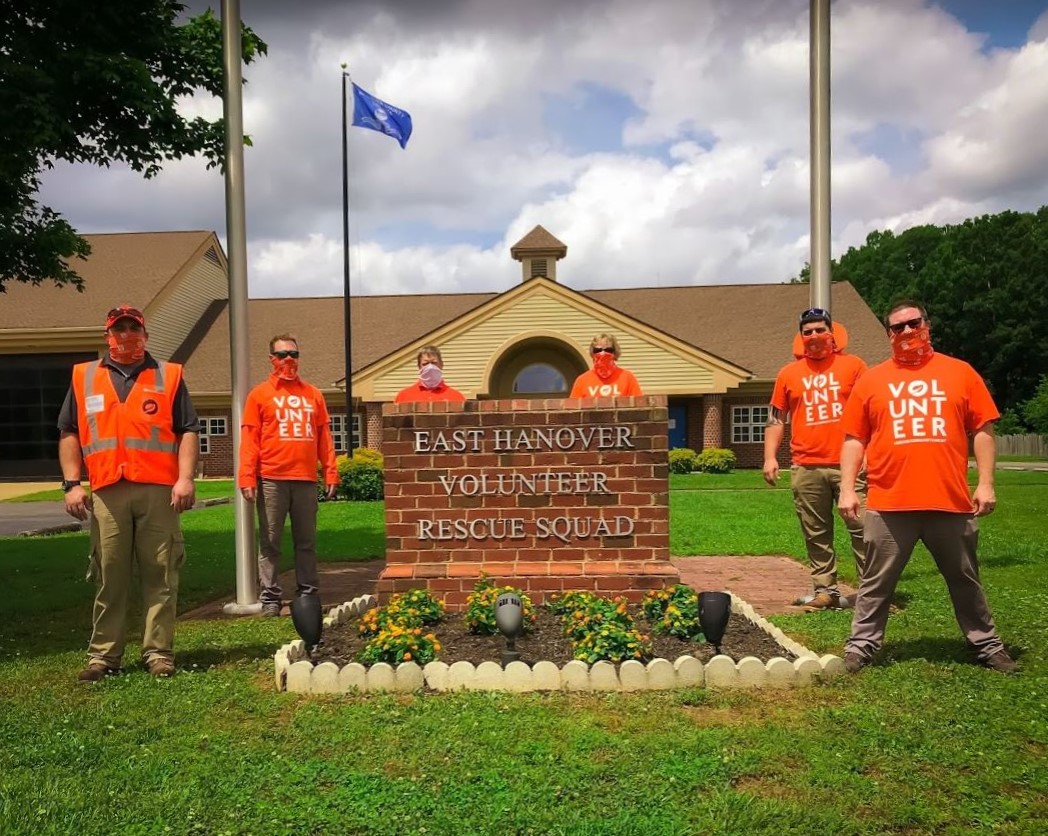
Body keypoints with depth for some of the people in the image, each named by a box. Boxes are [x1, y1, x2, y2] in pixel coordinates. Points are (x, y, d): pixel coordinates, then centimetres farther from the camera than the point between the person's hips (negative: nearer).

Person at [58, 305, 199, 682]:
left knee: (160, 576, 0)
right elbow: (69, 434, 12)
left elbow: (188, 431, 5)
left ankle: (158, 652, 7)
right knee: (108, 578, 4)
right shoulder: (84, 377, 16)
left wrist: (185, 478, -6)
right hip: (106, 493, 1)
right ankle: (103, 654, 12)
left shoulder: (169, 376, 12)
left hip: (158, 491, -1)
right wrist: (72, 483, 2)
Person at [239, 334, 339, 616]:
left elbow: (324, 436, 13)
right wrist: (247, 478, -7)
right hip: (271, 480, -2)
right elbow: (249, 439, 1)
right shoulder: (259, 395, 6)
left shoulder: (313, 394, 14)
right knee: (270, 542, 2)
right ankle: (270, 597, 9)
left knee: (307, 541, 8)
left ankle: (308, 593, 15)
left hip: (306, 479, 2)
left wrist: (331, 473, 6)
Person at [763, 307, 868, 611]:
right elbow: (776, 419, 12)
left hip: (849, 464, -2)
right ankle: (825, 590, 15)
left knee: (862, 527, -2)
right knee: (816, 534, 7)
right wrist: (770, 457, 3)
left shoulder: (853, 365, 6)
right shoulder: (789, 373, 11)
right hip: (806, 468, 2)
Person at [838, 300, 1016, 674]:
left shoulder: (960, 373, 8)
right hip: (889, 503, 0)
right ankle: (860, 646, 15)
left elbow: (982, 430, 7)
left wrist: (985, 483, 0)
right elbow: (854, 438, 6)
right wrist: (847, 489, 0)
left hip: (952, 502, 1)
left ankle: (986, 645, 29)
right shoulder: (872, 380, 7)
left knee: (965, 580, 15)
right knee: (876, 583, 5)